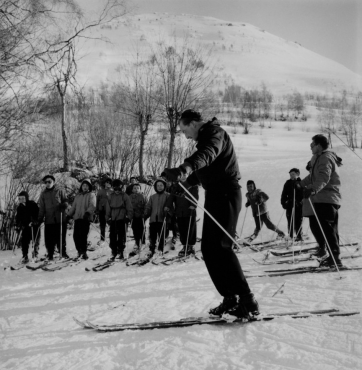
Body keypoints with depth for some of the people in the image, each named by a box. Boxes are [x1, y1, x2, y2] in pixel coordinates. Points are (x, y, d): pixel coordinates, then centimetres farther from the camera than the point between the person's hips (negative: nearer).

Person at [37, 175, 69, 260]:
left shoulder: (60, 191, 5)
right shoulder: (43, 194, 12)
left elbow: (65, 201, 7)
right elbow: (41, 208, 14)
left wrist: (64, 205, -16)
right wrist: (40, 218, 7)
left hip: (60, 219, -2)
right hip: (48, 220, 2)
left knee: (61, 237, 1)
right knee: (49, 238, 1)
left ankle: (63, 252, 16)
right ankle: (50, 254, 13)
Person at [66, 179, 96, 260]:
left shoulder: (91, 195, 5)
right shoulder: (78, 196, 23)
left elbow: (92, 206, -10)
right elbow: (73, 207, 26)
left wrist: (88, 212, -26)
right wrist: (69, 215, 18)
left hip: (86, 218, -5)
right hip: (77, 218, 5)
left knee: (83, 235, -12)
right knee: (76, 235, 0)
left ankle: (84, 252, -4)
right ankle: (79, 251, 17)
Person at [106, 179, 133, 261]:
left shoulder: (125, 196, 2)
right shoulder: (111, 196, 12)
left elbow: (129, 208, 1)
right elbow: (108, 208, 16)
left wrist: (128, 217, -8)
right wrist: (108, 218, 10)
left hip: (122, 220, -4)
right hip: (113, 220, 4)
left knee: (121, 236, -4)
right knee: (112, 237, 4)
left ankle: (120, 252, 2)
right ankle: (114, 253, 12)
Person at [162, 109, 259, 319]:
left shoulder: (214, 133, -9)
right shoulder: (205, 138, 22)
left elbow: (207, 154, -33)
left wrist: (185, 168, -50)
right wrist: (184, 182, 34)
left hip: (226, 194, -10)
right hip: (215, 195, 10)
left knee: (221, 247, -14)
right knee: (209, 249, 8)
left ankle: (248, 301, -11)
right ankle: (230, 298, 12)